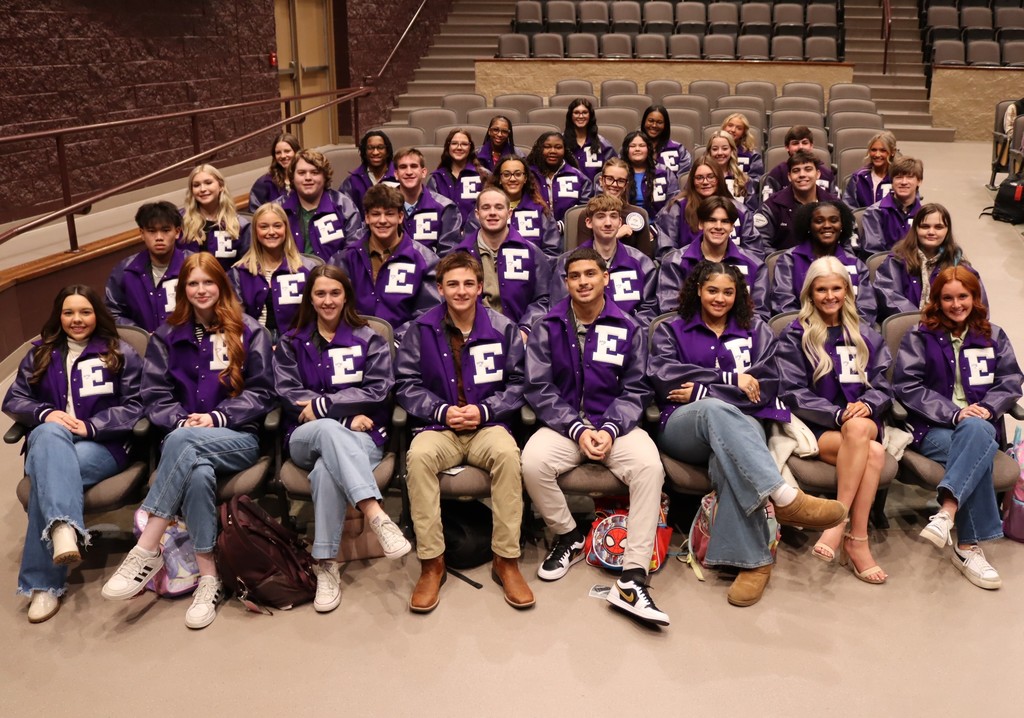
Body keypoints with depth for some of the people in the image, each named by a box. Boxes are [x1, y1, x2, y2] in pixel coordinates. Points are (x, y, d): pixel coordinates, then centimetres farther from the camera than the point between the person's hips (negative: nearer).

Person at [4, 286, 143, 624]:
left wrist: (89, 426, -13)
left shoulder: (120, 354, 9)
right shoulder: (39, 354, 19)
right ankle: (64, 529, -58)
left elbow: (135, 406, 1)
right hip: (48, 440, 2)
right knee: (51, 434, -37)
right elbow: (13, 400, 15)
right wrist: (45, 413, -8)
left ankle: (43, 582, -35)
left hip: (103, 445, -2)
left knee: (50, 469, -34)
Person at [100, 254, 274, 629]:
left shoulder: (249, 332, 8)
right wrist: (182, 419, -12)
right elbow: (155, 396, 9)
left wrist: (216, 418, -10)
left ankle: (146, 550, -35)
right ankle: (208, 578, -31)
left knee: (185, 441, -37)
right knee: (198, 472, -37)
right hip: (184, 439, 2)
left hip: (239, 438, -1)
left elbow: (260, 393, 4)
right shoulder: (167, 337, 15)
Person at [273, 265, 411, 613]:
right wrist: (346, 416, -12)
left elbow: (378, 390, -1)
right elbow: (288, 395, 1)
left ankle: (326, 564, -36)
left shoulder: (369, 339, 12)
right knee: (329, 428, -39)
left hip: (361, 438, 0)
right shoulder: (291, 343, 16)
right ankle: (376, 515, -54)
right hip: (306, 438, 0)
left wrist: (321, 404, -10)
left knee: (326, 469, -38)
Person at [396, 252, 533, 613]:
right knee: (419, 455, -34)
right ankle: (431, 562, -22)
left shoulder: (503, 328, 4)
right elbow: (408, 384, 5)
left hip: (487, 425, 0)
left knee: (507, 453, -35)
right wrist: (442, 411, -11)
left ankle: (506, 560, -21)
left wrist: (483, 411, -9)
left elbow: (517, 383, 7)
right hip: (438, 426, 0)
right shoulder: (422, 329, 5)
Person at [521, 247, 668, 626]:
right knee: (532, 462, -31)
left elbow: (635, 390, 3)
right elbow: (539, 388, -1)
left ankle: (632, 579, -28)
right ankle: (568, 538, -2)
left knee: (649, 466, -31)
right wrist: (578, 429, -14)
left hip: (615, 424, 0)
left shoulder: (629, 328, 4)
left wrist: (609, 430, -15)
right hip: (564, 424, 0)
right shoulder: (548, 327, 3)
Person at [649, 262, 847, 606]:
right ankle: (785, 497, -50)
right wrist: (730, 379, -6)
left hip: (740, 424, 1)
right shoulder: (670, 330, 20)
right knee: (715, 409, -39)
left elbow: (765, 388, 5)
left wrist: (703, 391, -6)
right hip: (683, 425, 0)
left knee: (728, 458, -39)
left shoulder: (756, 331, 22)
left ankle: (753, 559, -37)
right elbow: (663, 377, -1)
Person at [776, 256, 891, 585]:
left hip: (864, 422, 3)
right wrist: (838, 414, -15)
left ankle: (838, 523, -33)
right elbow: (794, 394, -1)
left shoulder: (865, 335, 21)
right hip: (815, 428, -3)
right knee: (873, 454, -35)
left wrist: (866, 405, -9)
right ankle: (857, 539, -30)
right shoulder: (795, 336, 8)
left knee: (859, 429, -37)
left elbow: (882, 386, 16)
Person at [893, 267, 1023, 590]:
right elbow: (907, 386, -4)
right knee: (979, 453, -36)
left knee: (975, 431, -38)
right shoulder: (919, 337, 6)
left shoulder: (993, 336, 16)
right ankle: (968, 547, -37)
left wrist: (987, 408, -12)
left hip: (981, 425, 2)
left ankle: (947, 513, -48)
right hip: (934, 427, -2)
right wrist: (953, 413, -15)